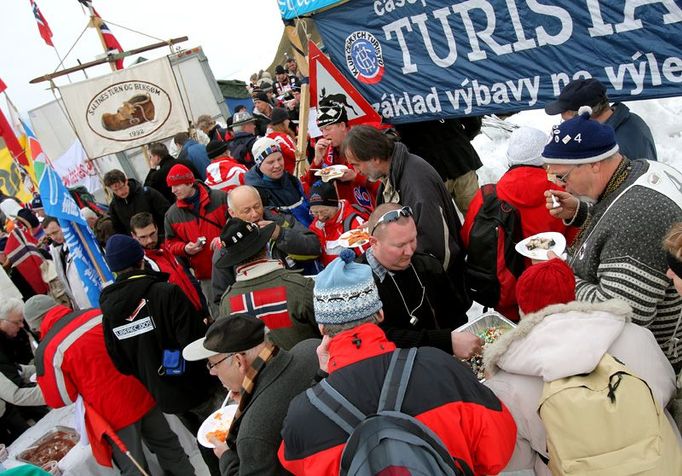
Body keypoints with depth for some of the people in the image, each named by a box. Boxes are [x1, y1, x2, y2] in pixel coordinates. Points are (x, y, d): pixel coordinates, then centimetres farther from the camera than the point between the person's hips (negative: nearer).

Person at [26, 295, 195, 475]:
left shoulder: (47, 350, -13)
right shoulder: (97, 314, -2)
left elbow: (60, 399, -4)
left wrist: (45, 380, 15)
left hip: (113, 413, -4)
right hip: (142, 394, 5)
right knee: (166, 444, 23)